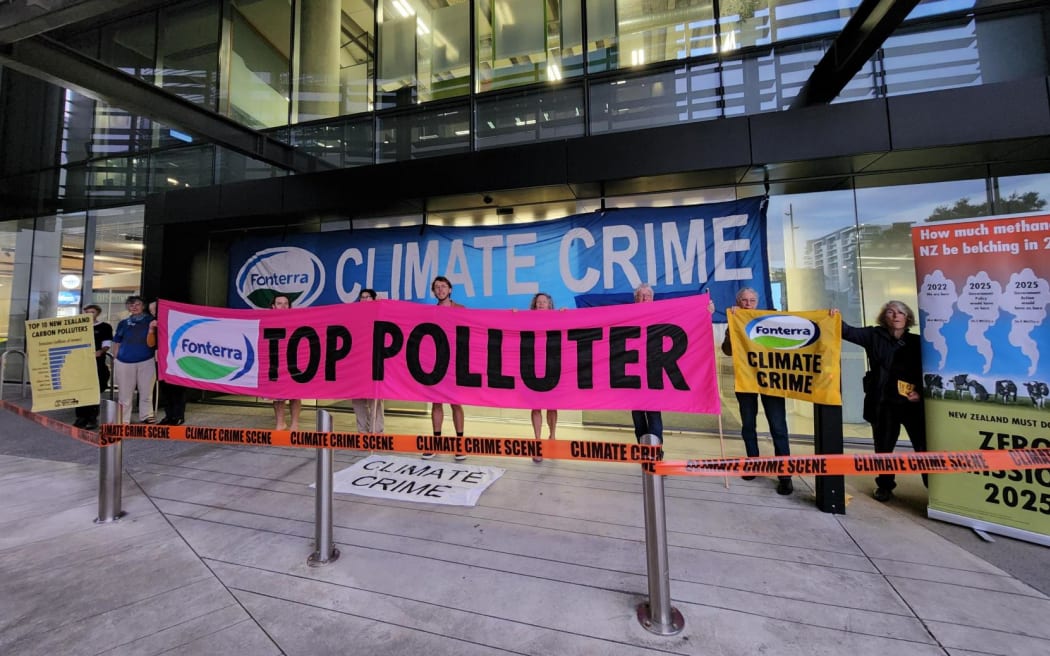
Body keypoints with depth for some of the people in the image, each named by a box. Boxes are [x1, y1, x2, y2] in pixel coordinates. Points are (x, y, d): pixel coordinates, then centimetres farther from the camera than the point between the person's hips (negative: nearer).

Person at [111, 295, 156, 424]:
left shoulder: (150, 320, 3)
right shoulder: (123, 323, 9)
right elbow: (117, 343, 13)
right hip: (124, 362, 2)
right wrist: (115, 360, 8)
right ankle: (123, 420, 19)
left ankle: (146, 416, 19)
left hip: (146, 361, -2)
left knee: (146, 392, 6)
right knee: (124, 393, 9)